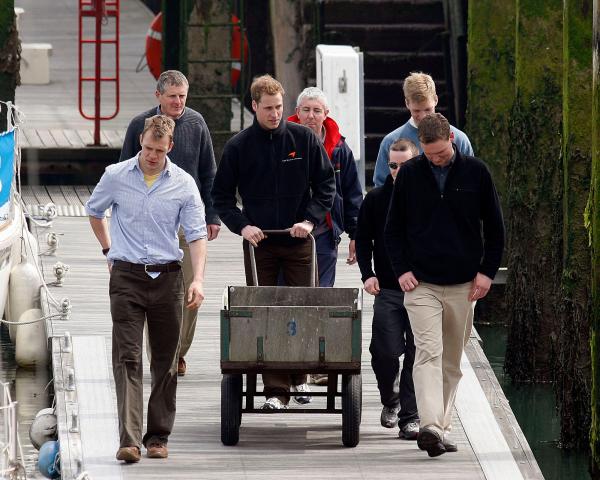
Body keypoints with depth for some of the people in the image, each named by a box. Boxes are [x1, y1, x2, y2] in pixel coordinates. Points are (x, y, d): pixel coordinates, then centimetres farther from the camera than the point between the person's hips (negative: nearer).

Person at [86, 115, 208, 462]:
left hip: (166, 277, 1)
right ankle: (129, 440, -18)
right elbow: (95, 212, 20)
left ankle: (158, 436, 17)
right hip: (127, 277, -1)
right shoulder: (116, 176, 0)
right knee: (128, 359, -10)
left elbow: (197, 235, -4)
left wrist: (198, 279, -17)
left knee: (166, 362, 7)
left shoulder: (184, 184, -1)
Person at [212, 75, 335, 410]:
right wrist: (241, 225, -8)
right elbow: (222, 195, 7)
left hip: (298, 243, 0)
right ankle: (275, 388, -5)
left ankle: (299, 378, 20)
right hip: (259, 243, 0)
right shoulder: (239, 147, 1)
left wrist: (311, 220, -8)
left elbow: (327, 184, 5)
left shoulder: (305, 140, 1)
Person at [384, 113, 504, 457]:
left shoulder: (476, 172, 2)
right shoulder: (409, 174, 2)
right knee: (429, 352, -16)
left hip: (463, 285, 1)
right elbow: (394, 228, 10)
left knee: (452, 361, 8)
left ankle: (443, 427, 19)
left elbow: (494, 227, 9)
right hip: (421, 284, -1)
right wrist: (401, 270, -2)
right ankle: (430, 427, -27)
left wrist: (487, 271, 1)